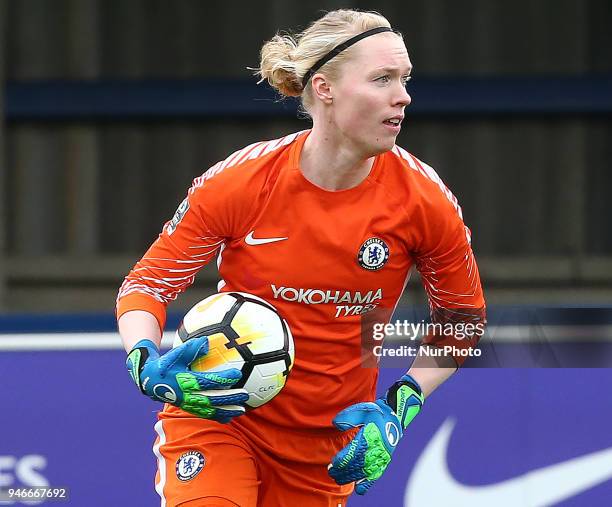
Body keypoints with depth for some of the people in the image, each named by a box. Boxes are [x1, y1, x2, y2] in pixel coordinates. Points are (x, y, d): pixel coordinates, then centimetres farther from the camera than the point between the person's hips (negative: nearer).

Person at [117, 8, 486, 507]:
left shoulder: (424, 199, -12)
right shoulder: (239, 182, -16)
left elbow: (463, 319, 3)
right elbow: (145, 284, -5)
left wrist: (398, 406, -10)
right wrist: (148, 366, -25)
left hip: (328, 445, 3)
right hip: (218, 411, -2)